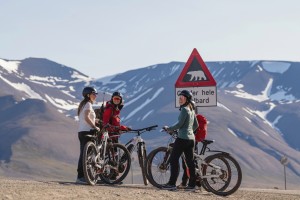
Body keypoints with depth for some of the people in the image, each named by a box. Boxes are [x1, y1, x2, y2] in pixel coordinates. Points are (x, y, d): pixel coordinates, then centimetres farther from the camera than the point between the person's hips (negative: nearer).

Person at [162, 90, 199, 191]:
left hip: (182, 138, -9)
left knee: (174, 159, -5)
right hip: (191, 138, 9)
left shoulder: (184, 109, -13)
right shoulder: (192, 110, 14)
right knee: (190, 161, 8)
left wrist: (168, 129, -5)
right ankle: (192, 184, 8)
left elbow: (179, 124, -16)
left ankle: (172, 183, -8)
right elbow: (196, 125, 21)